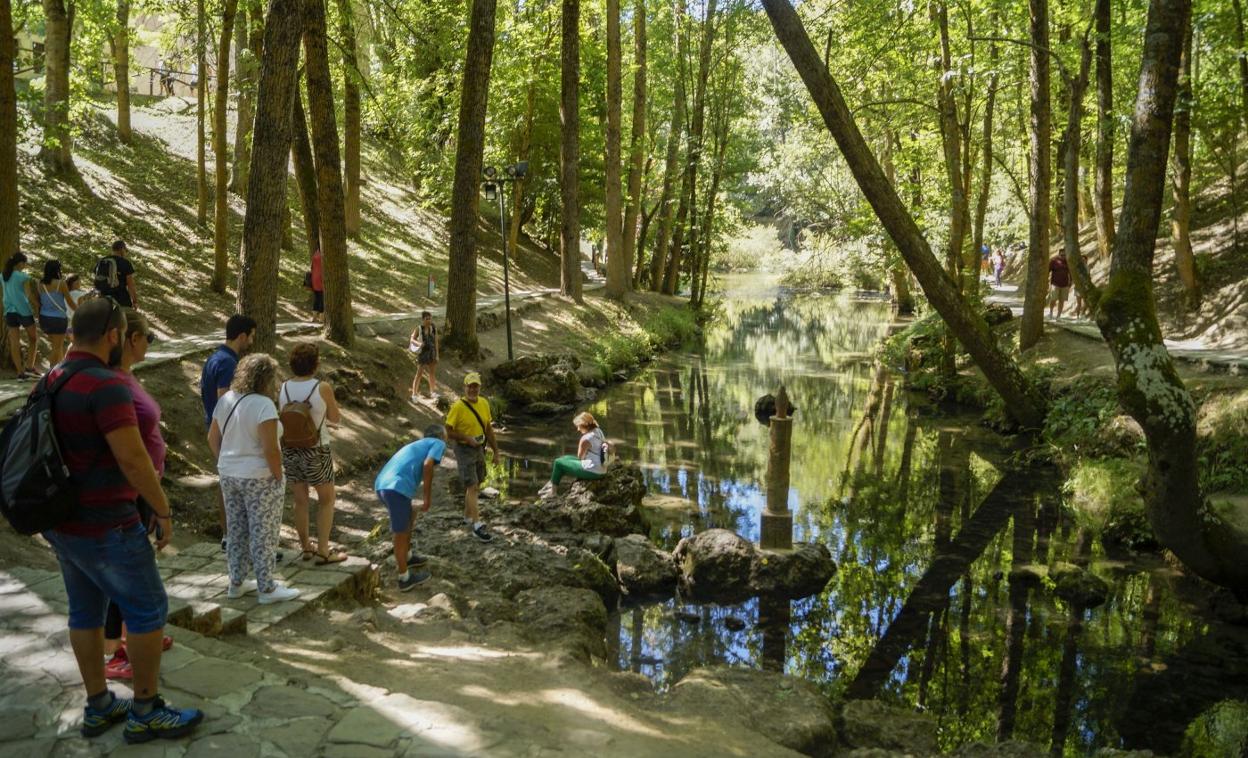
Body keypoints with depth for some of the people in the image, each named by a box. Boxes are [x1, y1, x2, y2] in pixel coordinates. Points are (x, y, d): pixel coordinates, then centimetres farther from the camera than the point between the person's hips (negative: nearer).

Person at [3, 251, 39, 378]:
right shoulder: (23, 276, -8)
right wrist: (39, 306, 1)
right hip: (24, 310, -5)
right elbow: (29, 296, -10)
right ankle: (29, 367, 0)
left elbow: (8, 293, 12)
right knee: (33, 339, 11)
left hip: (9, 311, 5)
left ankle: (20, 372, 4)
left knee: (14, 343, 4)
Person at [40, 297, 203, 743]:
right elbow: (132, 458, -25)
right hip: (104, 526, -9)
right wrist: (163, 510, -15)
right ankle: (145, 713, 12)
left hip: (61, 521, 9)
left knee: (85, 610, 17)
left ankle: (98, 707, 29)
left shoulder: (51, 381, 6)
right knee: (148, 609, 3)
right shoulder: (106, 384, -21)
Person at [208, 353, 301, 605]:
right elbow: (270, 449, -23)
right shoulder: (264, 405, -20)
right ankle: (267, 589, 11)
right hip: (259, 479, -7)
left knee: (236, 530, 16)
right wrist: (278, 477, -13)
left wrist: (227, 464, 16)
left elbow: (213, 438, 10)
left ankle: (236, 584, 26)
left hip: (229, 476, 8)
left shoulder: (226, 400, 4)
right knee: (263, 534, 3)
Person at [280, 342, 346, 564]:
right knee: (327, 499, 12)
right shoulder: (323, 388, -16)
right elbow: (336, 418, -3)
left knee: (300, 499, 18)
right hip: (316, 452, -4)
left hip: (289, 451, 4)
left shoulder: (283, 389, -4)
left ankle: (306, 547, 28)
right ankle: (323, 551, 10)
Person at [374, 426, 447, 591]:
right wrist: (428, 497, -3)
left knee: (409, 517, 29)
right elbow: (427, 465, -8)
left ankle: (406, 558, 45)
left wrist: (410, 501, 41)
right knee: (400, 533, 4)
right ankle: (404, 578, 15)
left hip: (381, 484, 8)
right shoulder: (438, 444, 11)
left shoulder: (417, 444, 33)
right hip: (397, 487, -8)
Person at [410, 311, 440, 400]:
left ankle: (432, 392, 29)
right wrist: (419, 344, -32)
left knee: (433, 373, 13)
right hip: (422, 353, -4)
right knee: (419, 373, -3)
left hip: (432, 353, 4)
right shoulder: (418, 329, -10)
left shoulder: (434, 329, -2)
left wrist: (437, 355, 1)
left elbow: (436, 342, 2)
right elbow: (412, 340, -11)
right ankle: (414, 394, 4)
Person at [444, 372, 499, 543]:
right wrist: (467, 438, -23)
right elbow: (448, 432, -14)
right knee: (472, 487, -11)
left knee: (476, 485, 18)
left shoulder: (484, 403, 1)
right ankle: (477, 526, -10)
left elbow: (488, 428, 10)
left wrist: (495, 450, 12)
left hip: (479, 449, 7)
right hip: (464, 450, -7)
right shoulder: (458, 407, -17)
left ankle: (468, 515, 38)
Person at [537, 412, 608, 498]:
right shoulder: (598, 431, 4)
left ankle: (552, 492, 17)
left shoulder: (586, 438, -21)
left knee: (558, 462, 3)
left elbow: (580, 457, -10)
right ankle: (552, 484, 31)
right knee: (565, 458, 23)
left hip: (592, 471, -9)